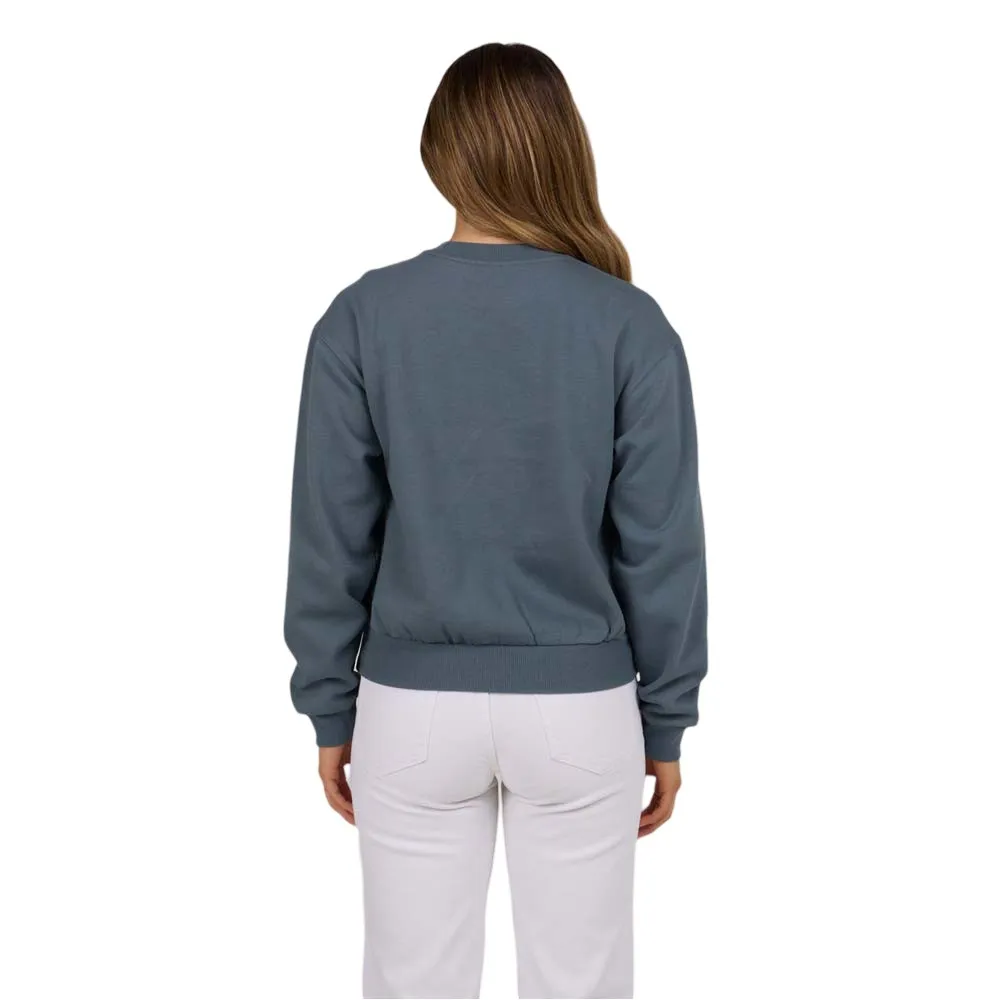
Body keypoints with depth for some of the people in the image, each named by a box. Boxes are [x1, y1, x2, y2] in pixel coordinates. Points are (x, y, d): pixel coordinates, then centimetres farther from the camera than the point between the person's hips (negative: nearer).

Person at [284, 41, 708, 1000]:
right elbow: (662, 546, -7)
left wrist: (331, 711, 7)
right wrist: (665, 724, 4)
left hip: (414, 707, 1)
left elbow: (331, 537, -4)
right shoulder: (630, 325, -9)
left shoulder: (363, 317, -8)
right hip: (580, 708, 0)